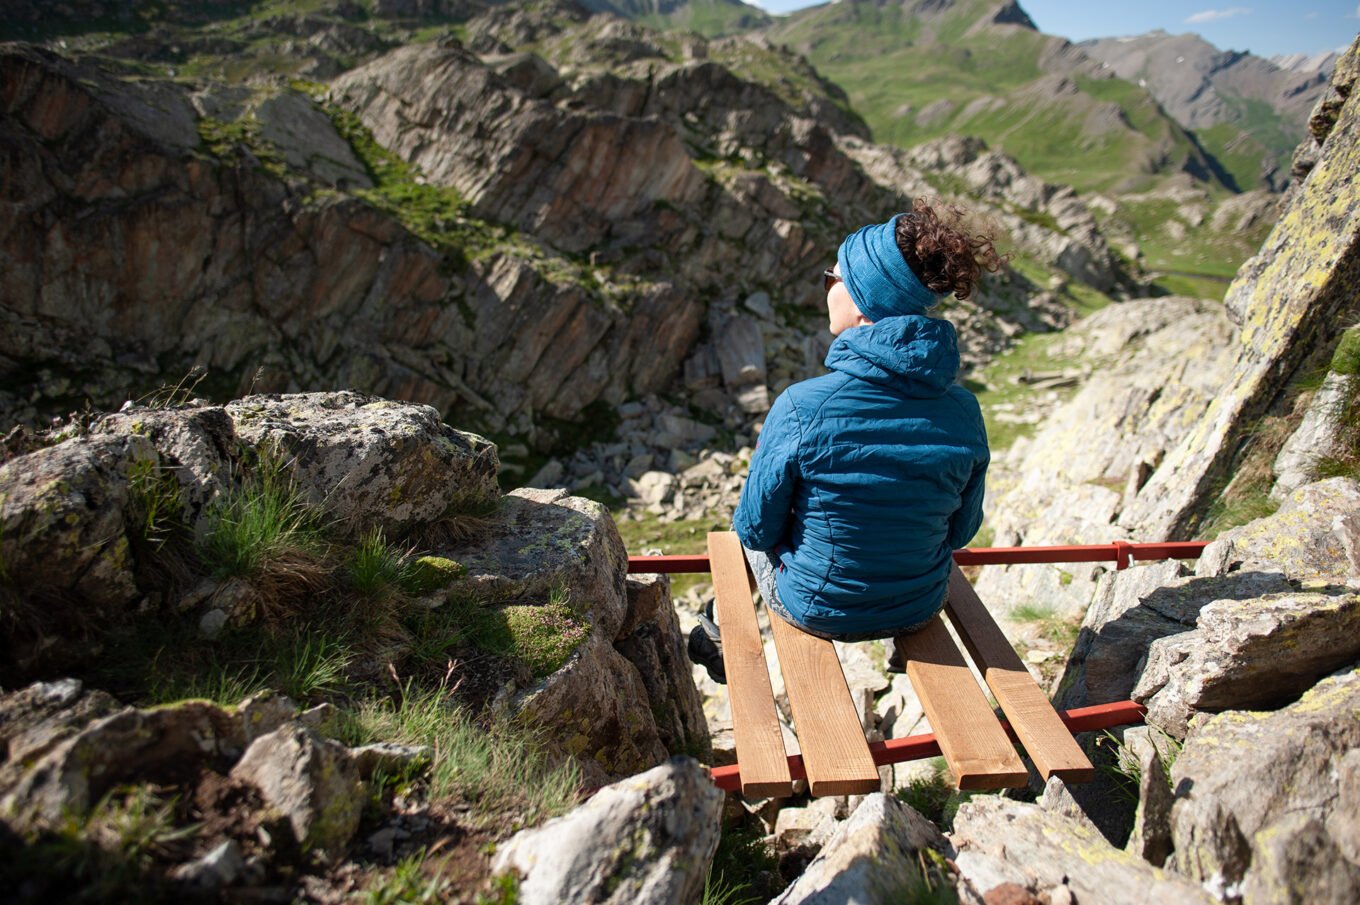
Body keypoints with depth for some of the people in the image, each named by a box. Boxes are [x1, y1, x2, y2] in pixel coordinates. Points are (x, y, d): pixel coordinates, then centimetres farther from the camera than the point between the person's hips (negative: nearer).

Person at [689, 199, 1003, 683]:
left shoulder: (801, 407, -28)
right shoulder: (965, 413, -15)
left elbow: (755, 528, -15)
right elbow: (960, 530, -1)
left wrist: (751, 527, 8)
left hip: (816, 607, -3)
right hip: (920, 608, 4)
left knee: (745, 531, 28)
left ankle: (718, 631, 50)